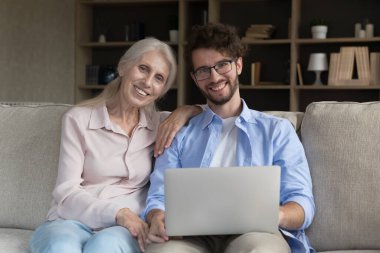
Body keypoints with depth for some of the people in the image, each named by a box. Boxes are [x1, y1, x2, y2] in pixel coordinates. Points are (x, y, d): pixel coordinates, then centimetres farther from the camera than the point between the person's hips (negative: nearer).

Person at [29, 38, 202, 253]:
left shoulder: (159, 123, 12)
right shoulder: (79, 119, 2)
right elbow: (66, 192, -4)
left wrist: (185, 111, 0)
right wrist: (118, 213, -20)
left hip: (126, 228, 2)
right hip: (74, 221, -1)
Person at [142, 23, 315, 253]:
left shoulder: (277, 130, 18)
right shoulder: (180, 134, 23)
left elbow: (302, 203, 7)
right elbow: (158, 198, 11)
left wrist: (275, 215, -19)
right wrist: (158, 218, -16)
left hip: (255, 232, 0)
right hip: (194, 234, 0)